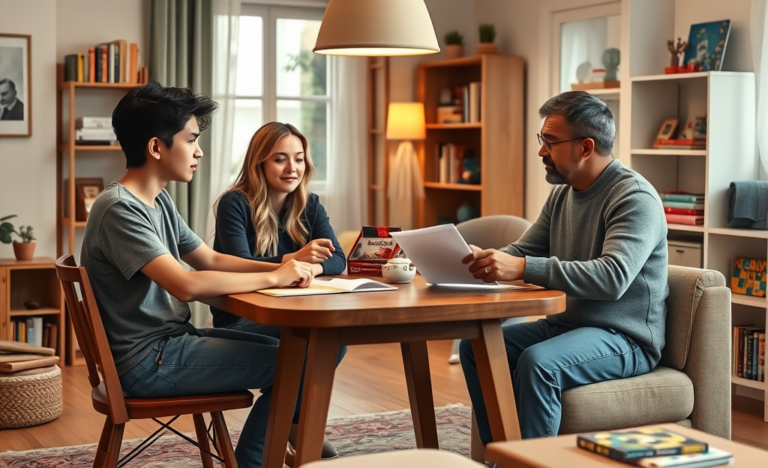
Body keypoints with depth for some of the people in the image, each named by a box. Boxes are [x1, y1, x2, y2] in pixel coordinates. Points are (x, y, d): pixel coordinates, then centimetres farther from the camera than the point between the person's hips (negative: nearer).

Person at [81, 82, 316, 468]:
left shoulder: (159, 201, 9)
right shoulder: (119, 209, -21)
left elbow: (211, 259, 15)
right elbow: (187, 285, -31)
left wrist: (281, 268, -1)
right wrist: (274, 278, -20)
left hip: (173, 338, 10)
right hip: (148, 361, -10)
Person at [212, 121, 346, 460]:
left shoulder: (309, 206, 5)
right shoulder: (234, 204, -12)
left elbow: (337, 261, -6)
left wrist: (310, 267, -29)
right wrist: (291, 260, -40)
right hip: (239, 321, -5)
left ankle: (299, 417, -6)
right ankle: (292, 422, -9)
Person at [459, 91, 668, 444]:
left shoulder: (635, 197, -17)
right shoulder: (562, 193, 12)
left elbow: (612, 276, -31)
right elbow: (524, 250, 15)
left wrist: (523, 268, -38)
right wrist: (484, 258, -9)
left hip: (624, 338, -9)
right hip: (568, 323, 9)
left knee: (536, 362, -33)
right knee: (474, 346, -3)